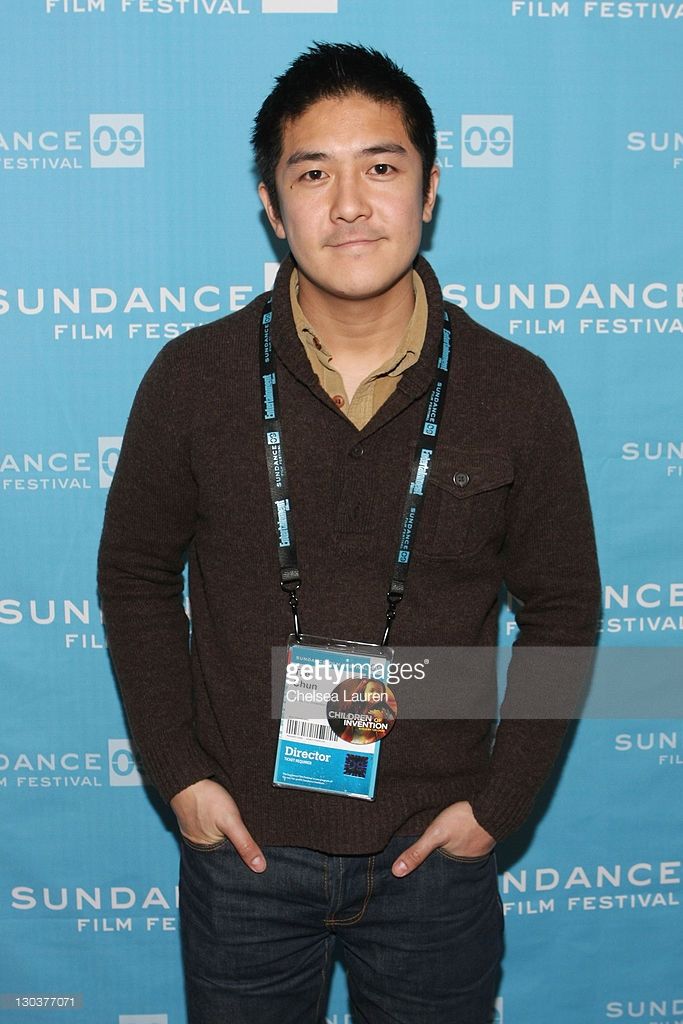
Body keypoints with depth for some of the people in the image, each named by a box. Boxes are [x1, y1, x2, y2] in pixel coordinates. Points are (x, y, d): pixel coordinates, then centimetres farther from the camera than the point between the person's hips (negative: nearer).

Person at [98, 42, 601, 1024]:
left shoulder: (518, 393, -9)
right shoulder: (191, 378, -9)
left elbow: (563, 608, 0)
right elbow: (136, 575, 2)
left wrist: (499, 801, -4)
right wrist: (178, 771, -3)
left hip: (435, 854, 0)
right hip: (240, 842, 1)